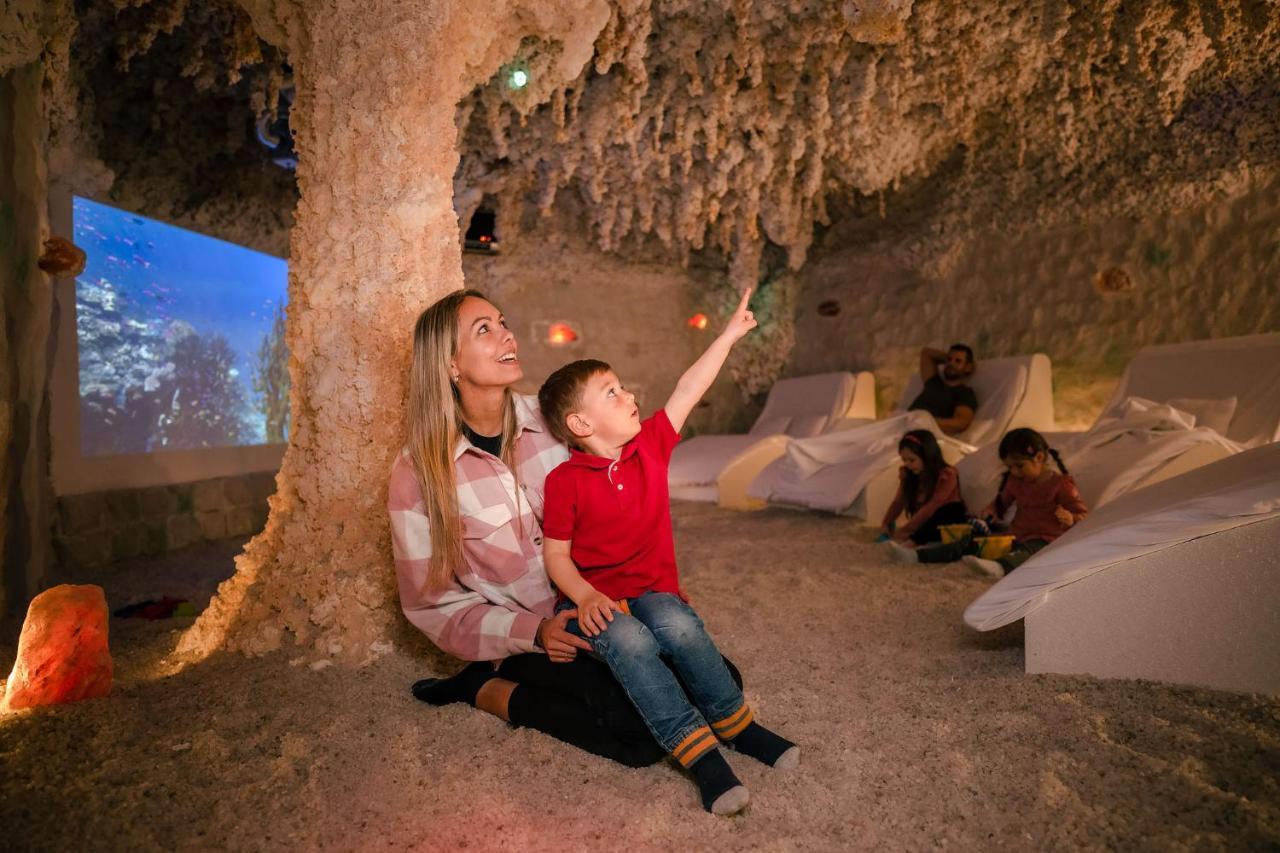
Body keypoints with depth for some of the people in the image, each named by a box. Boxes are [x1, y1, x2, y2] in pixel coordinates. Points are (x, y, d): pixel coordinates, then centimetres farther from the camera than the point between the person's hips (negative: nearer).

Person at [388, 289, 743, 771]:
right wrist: (533, 634, -19)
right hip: (519, 640, -5)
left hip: (595, 608, 5)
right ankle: (487, 689, -3)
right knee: (649, 730, -22)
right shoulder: (419, 472, -13)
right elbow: (432, 604, -7)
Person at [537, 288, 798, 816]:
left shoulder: (651, 447, 3)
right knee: (630, 641, -33)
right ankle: (700, 754, -27)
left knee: (680, 626, -29)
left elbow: (687, 390, 4)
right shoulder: (565, 480, -10)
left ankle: (738, 725, -10)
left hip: (651, 589, 3)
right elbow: (556, 554, -7)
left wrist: (730, 333, 7)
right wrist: (586, 596, -24)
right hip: (594, 599, -3)